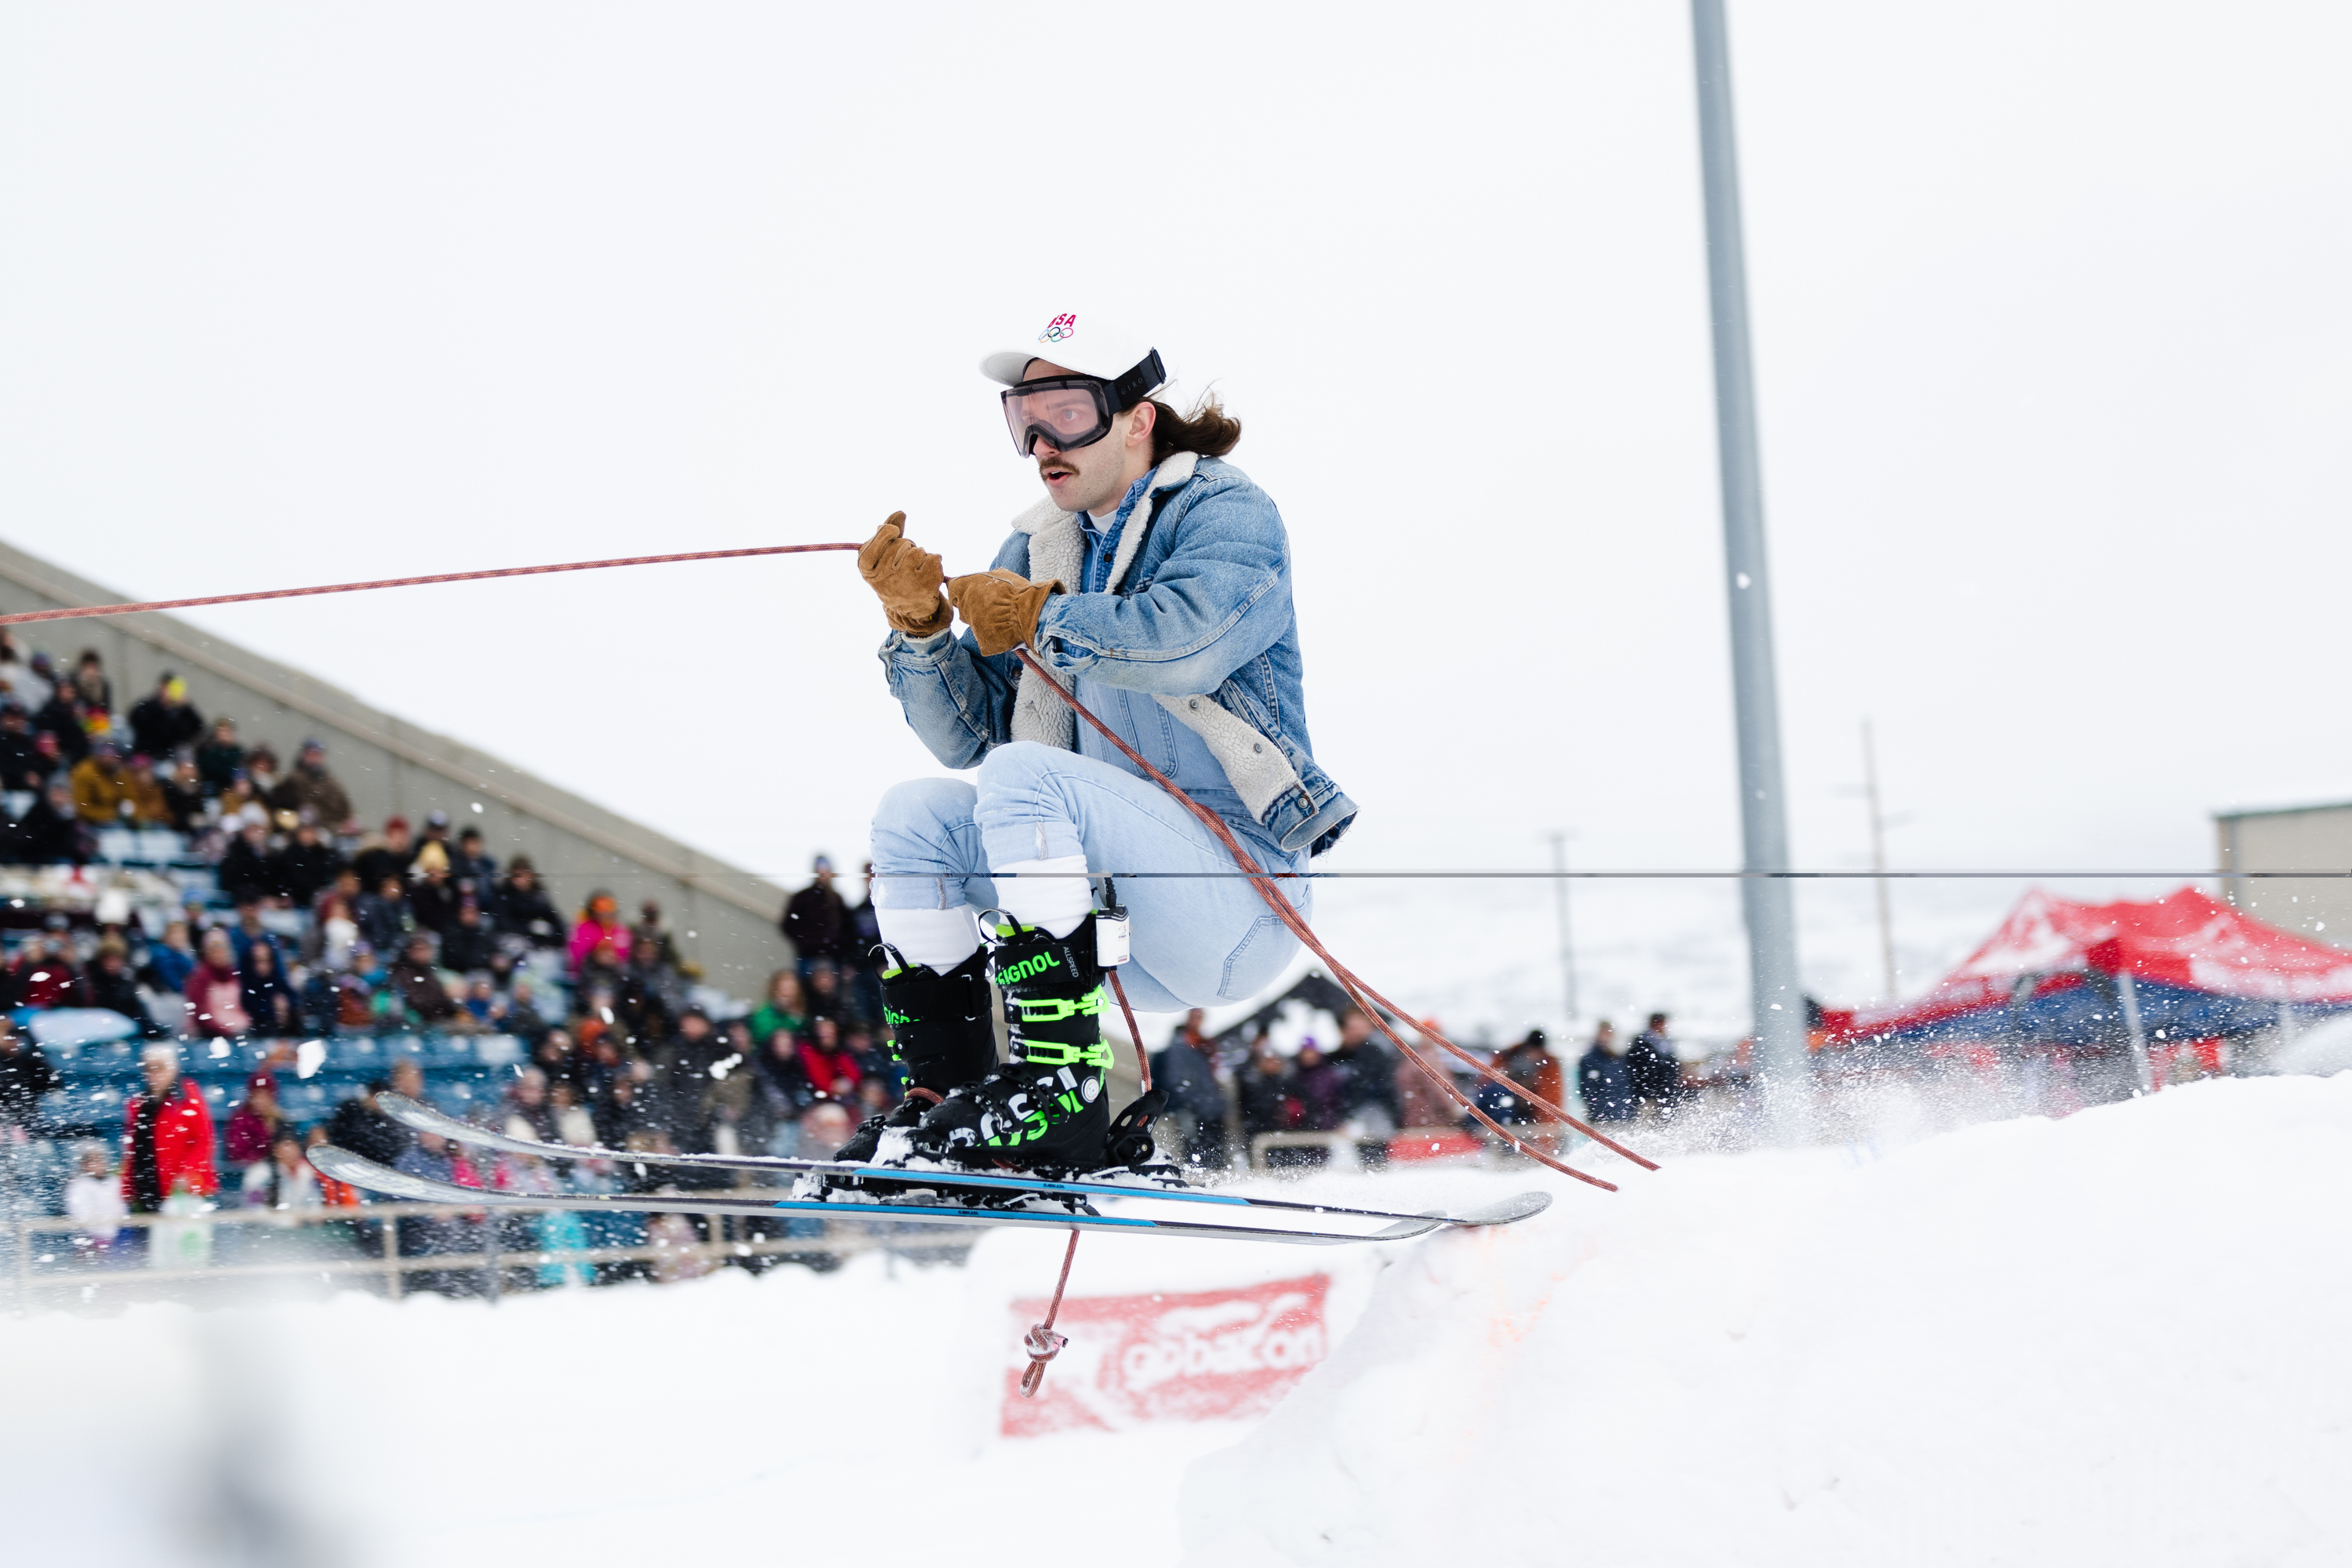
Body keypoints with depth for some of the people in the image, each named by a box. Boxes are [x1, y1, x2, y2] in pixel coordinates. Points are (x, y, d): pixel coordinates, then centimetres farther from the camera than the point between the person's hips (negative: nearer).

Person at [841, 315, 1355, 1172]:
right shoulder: (1039, 546, 16)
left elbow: (1187, 640, -27)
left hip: (1243, 890, -7)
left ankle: (1059, 1094, -30)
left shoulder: (1224, 510, -3)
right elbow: (966, 736, 10)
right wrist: (920, 623, -8)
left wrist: (1036, 618, -15)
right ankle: (944, 1094, -7)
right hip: (1123, 929, 7)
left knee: (1024, 774, -27)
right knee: (916, 813, -5)